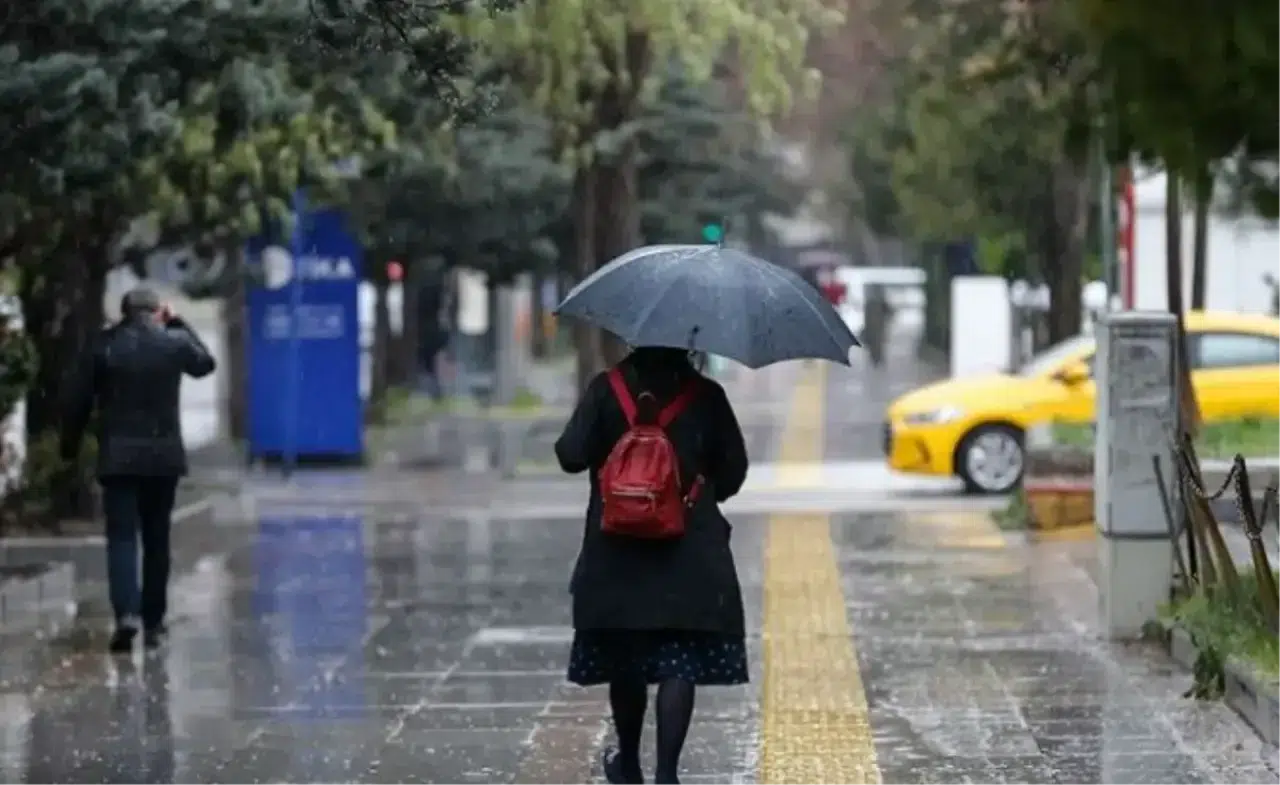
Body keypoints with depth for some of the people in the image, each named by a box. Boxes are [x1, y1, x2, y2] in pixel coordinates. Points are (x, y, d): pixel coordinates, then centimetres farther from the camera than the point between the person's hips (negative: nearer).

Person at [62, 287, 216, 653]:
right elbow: (205, 363, 22)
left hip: (117, 456, -1)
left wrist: (69, 446, 9)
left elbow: (79, 400, -2)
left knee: (121, 536, -3)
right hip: (164, 455, 2)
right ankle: (153, 622, 14)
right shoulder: (174, 342, 0)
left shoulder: (104, 345, -4)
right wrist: (179, 323, 25)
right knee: (156, 539, 11)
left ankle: (127, 613, -23)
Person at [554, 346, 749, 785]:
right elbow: (733, 470, 1)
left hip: (619, 553, 1)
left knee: (624, 663, 15)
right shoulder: (706, 396, -3)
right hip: (690, 553, -1)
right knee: (679, 664, -2)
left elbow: (572, 456, -10)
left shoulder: (607, 389, -5)